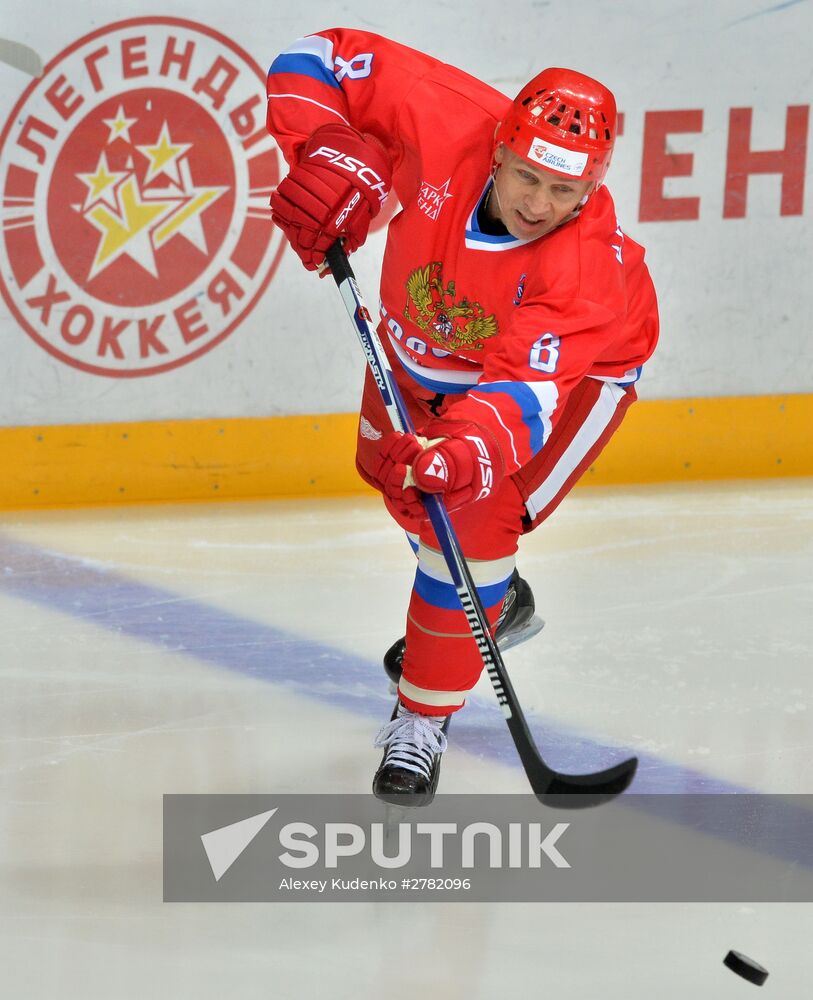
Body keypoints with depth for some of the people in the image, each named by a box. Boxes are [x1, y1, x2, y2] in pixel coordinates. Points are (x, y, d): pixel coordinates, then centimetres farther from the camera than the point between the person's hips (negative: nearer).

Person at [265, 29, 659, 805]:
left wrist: (469, 449, -67)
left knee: (474, 515, -19)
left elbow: (526, 387, -48)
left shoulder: (591, 263, -42)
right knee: (393, 471, 24)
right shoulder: (445, 127, -37)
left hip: (576, 361, -5)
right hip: (428, 336, 5)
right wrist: (327, 153, -45)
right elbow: (314, 61, -28)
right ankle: (494, 603, 51)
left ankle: (426, 716, -2)